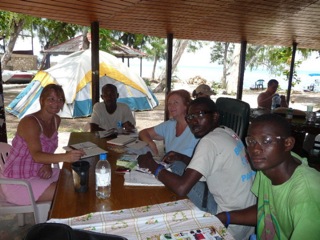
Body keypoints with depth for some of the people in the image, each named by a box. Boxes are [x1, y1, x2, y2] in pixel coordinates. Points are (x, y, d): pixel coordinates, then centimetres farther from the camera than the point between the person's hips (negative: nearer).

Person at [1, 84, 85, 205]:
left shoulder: (56, 120, 0)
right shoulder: (30, 122, -23)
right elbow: (36, 155, -36)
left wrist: (48, 165, -8)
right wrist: (65, 157, -53)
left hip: (37, 173, 8)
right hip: (18, 182, -7)